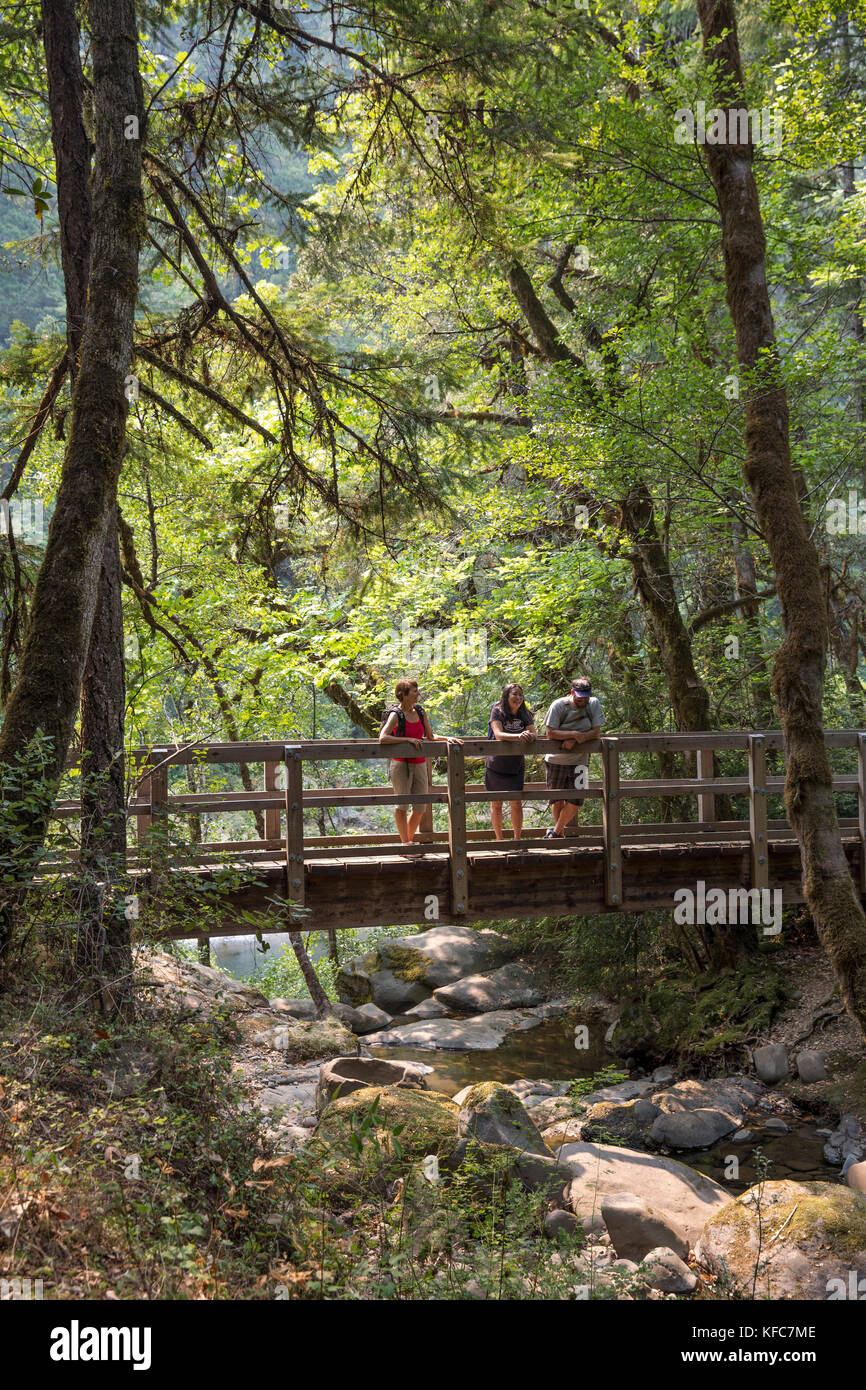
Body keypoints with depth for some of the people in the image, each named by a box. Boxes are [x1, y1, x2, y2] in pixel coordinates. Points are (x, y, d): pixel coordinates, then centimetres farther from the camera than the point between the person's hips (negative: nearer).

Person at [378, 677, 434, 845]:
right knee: (402, 803, -13)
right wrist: (408, 739, -24)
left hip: (419, 763, 5)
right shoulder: (396, 714, -9)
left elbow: (430, 736, 19)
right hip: (401, 763, -5)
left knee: (420, 808, 5)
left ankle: (410, 840, 25)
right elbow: (383, 738, -23)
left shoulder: (420, 711, 8)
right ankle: (406, 843, -4)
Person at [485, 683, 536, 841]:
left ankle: (517, 839, 8)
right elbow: (498, 734, -22)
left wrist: (528, 736, -30)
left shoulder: (525, 715, 2)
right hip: (496, 766, -2)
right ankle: (499, 840, 19)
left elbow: (533, 734, -5)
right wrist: (519, 736, -38)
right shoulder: (497, 711, -9)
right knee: (496, 803, 8)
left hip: (516, 767, 2)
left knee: (516, 803, -4)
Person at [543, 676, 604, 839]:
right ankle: (560, 834, 25)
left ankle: (555, 832, 12)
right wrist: (574, 734, -24)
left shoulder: (594, 704, -4)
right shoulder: (559, 705, -11)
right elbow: (550, 733, -16)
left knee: (576, 800, -6)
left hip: (578, 761, 1)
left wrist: (574, 740, -19)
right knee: (557, 799, 7)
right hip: (556, 760, -1)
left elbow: (596, 732, -7)